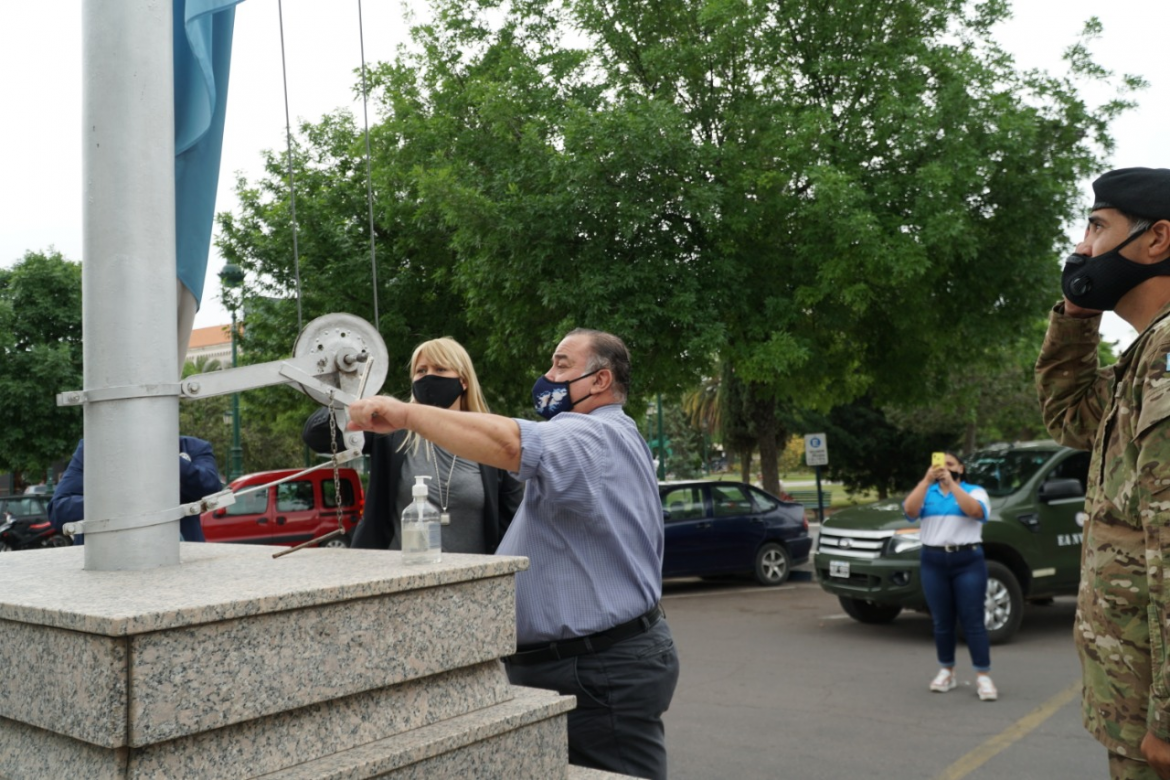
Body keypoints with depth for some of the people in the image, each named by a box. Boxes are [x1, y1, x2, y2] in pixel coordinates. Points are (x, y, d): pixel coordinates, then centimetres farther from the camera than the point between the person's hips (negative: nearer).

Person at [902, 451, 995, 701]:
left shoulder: (975, 491, 4)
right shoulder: (926, 493, 11)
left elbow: (975, 511, -18)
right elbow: (909, 510, -9)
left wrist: (952, 483, -20)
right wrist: (927, 480, -17)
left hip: (968, 561, -2)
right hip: (933, 562, 2)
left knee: (973, 621, -3)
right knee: (942, 622, 7)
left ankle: (983, 676, 1)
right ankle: (946, 671, 18)